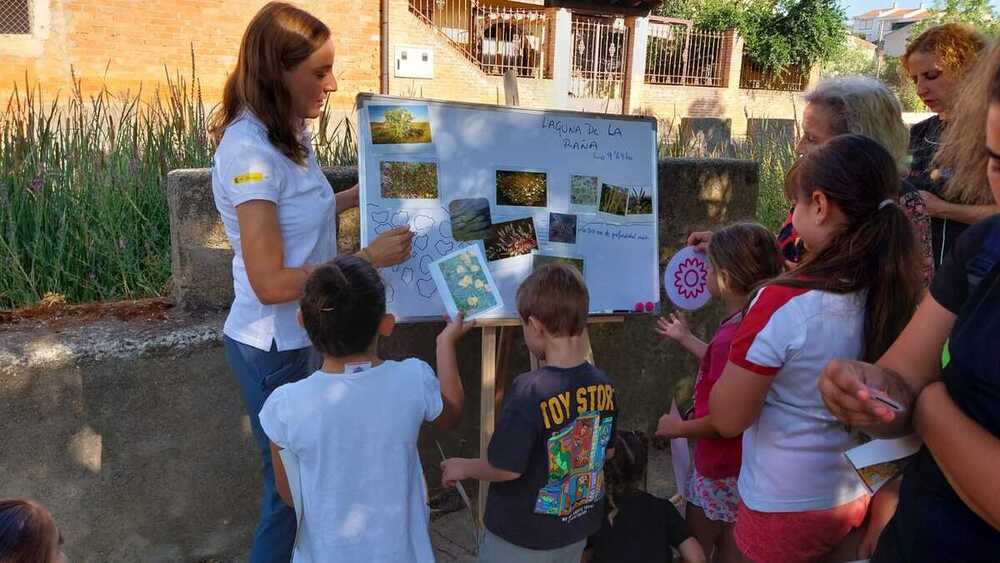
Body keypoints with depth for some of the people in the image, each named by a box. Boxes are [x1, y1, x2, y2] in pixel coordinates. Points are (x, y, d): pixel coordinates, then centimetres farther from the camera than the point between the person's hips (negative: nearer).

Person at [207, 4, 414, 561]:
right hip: (276, 348, -8)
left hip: (302, 336, 8)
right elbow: (271, 282, -25)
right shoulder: (249, 151, -24)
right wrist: (370, 257, -21)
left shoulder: (286, 133, 3)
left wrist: (362, 195, 11)